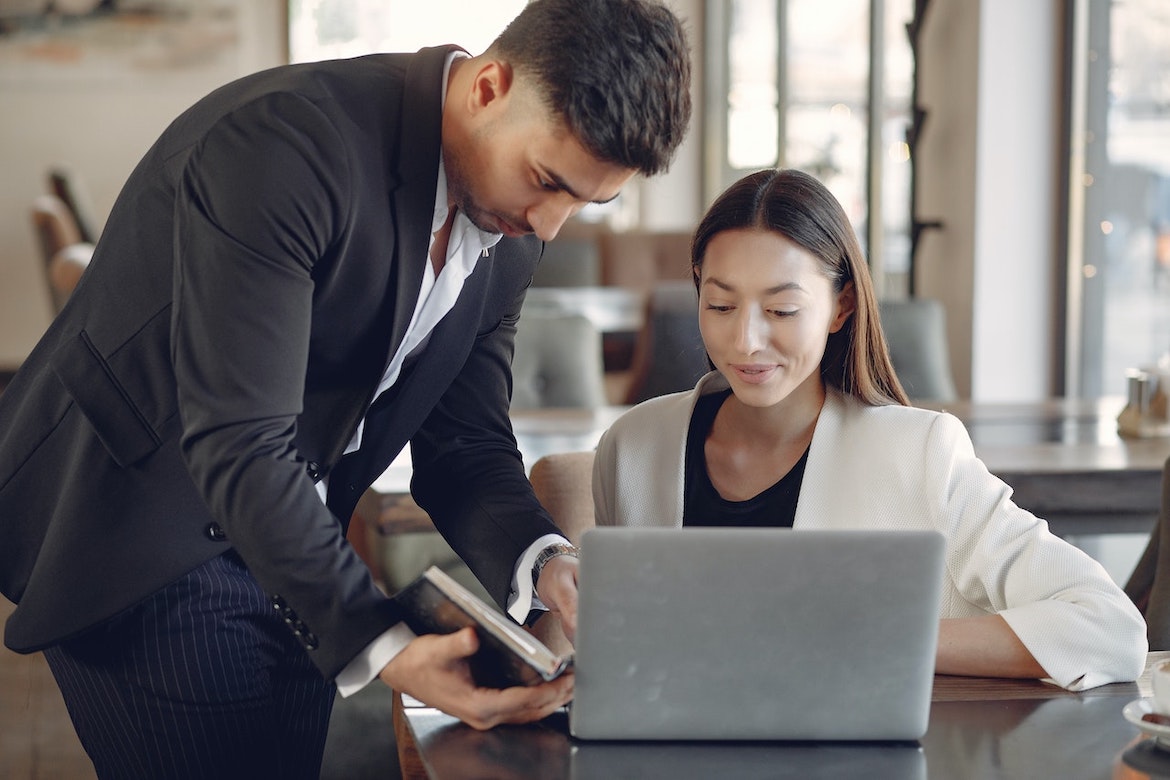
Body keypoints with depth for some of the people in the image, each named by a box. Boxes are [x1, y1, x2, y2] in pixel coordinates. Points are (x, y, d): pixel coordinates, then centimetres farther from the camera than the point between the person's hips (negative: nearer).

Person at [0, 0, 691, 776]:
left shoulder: (511, 236, -2)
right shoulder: (283, 142, -27)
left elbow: (465, 443, 2)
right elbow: (238, 445, -30)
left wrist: (542, 560, -18)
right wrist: (377, 645, -35)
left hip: (291, 548, 7)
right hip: (137, 533, -7)